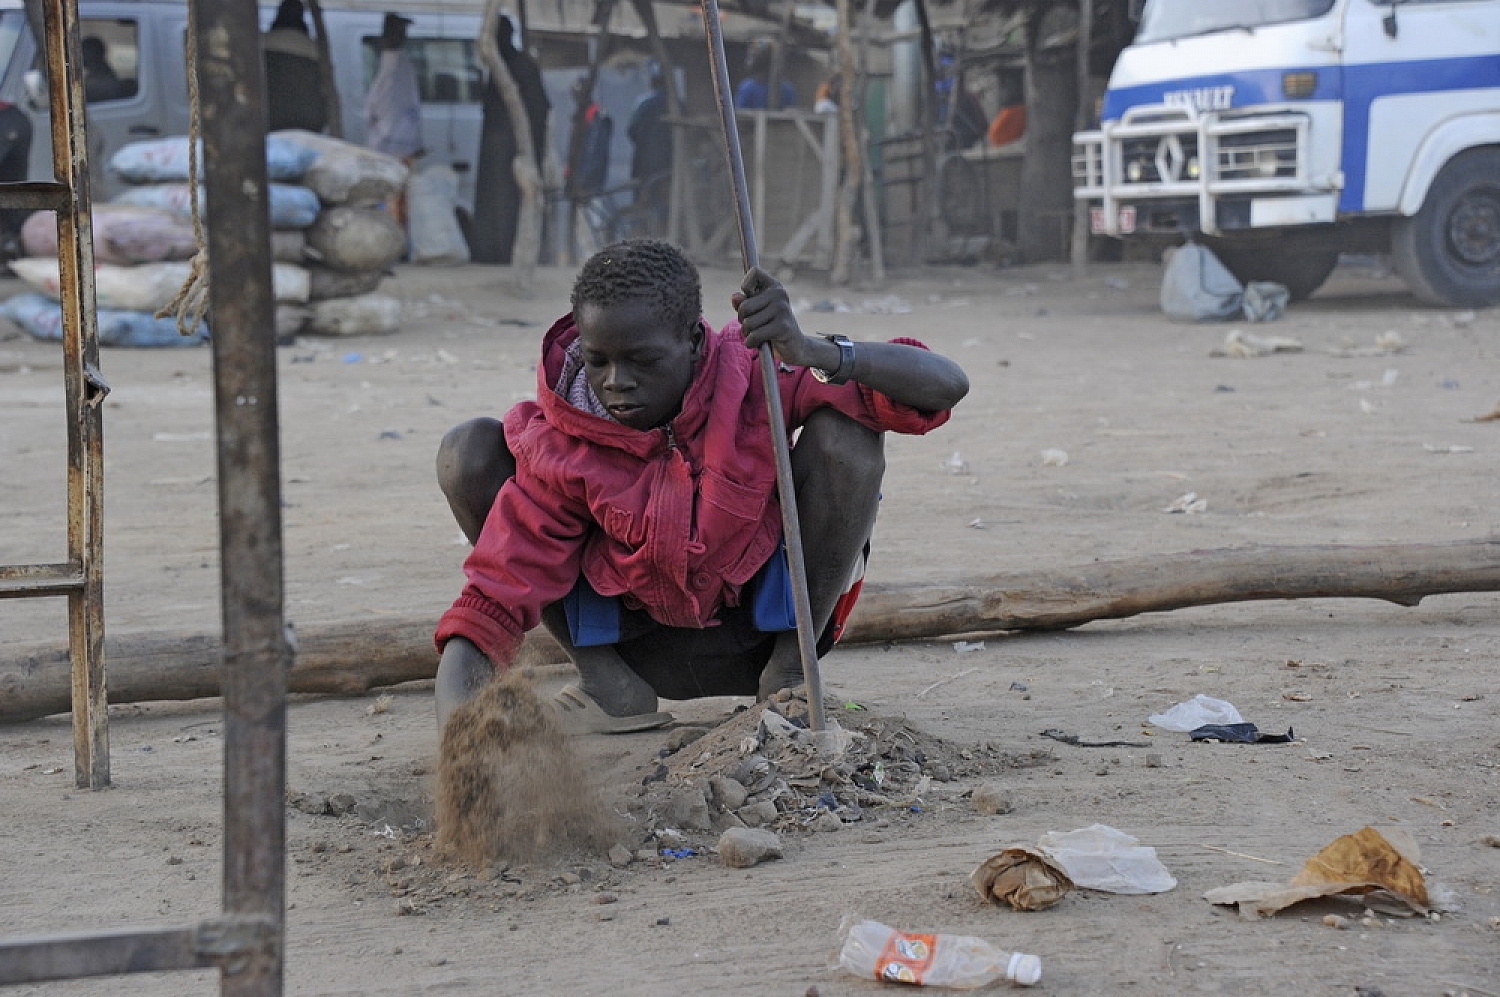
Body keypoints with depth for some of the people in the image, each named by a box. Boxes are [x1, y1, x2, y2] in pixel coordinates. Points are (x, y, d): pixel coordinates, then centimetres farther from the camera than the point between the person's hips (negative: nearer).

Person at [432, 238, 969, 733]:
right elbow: (489, 609, -22)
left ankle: (789, 668, -6)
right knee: (469, 450, -16)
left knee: (844, 431, -26)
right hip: (632, 639, 1)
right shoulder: (558, 446, -19)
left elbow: (945, 386, -28)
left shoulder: (751, 376, -22)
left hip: (759, 629, -1)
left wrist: (815, 355, -46)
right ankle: (604, 679, -3)